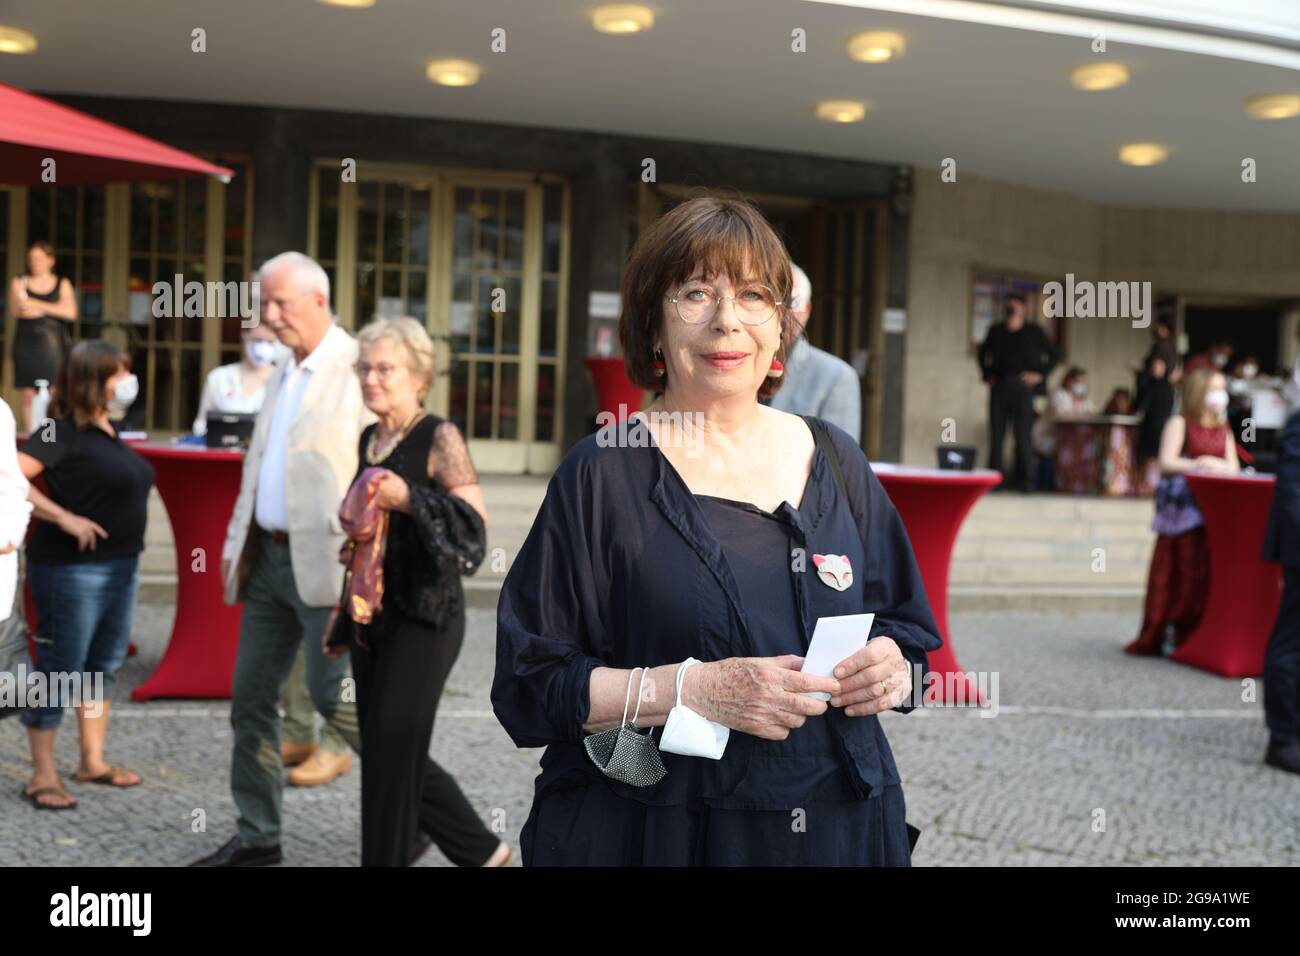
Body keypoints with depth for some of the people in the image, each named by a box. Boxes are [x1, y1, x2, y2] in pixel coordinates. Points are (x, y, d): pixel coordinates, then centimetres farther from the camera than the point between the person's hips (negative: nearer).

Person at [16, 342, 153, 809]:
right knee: (59, 670, -1)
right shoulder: (63, 431, -13)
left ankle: (93, 761, 27)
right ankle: (43, 777, 9)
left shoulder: (107, 431, 12)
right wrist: (65, 518, -24)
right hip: (74, 569, -9)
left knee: (103, 666, 16)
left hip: (120, 567, 9)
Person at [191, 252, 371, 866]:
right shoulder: (284, 377, 17)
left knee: (332, 692, -7)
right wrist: (237, 543, 17)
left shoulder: (359, 370, -10)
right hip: (270, 557, 9)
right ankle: (257, 836, 21)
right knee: (251, 695, 10)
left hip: (329, 562, -9)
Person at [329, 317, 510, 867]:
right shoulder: (368, 439, 11)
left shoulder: (439, 438, -11)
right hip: (372, 616, 8)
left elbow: (475, 526, -17)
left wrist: (409, 499, -26)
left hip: (423, 620, -8)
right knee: (387, 754, 14)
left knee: (391, 758, -1)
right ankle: (483, 850, 31)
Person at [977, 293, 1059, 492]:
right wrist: (987, 376, 15)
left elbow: (1054, 355, 9)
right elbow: (983, 354, 27)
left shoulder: (1034, 331, 6)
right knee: (996, 433, 1)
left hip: (1023, 387, -3)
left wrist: (1040, 375, 0)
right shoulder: (996, 331, 14)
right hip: (999, 386, 3)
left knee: (1022, 434, -7)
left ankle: (1023, 479, -1)